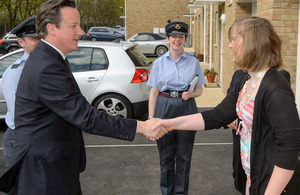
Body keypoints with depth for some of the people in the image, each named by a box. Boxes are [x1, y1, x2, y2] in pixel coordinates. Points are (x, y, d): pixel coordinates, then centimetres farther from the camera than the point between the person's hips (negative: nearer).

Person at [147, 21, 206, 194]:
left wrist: (190, 94, -14)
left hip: (186, 109, 0)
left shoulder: (193, 61, 4)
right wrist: (151, 118, -4)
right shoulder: (159, 62, 3)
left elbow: (199, 89, 8)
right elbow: (154, 92, 2)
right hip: (164, 108, 0)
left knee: (184, 155, 8)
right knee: (166, 154, 11)